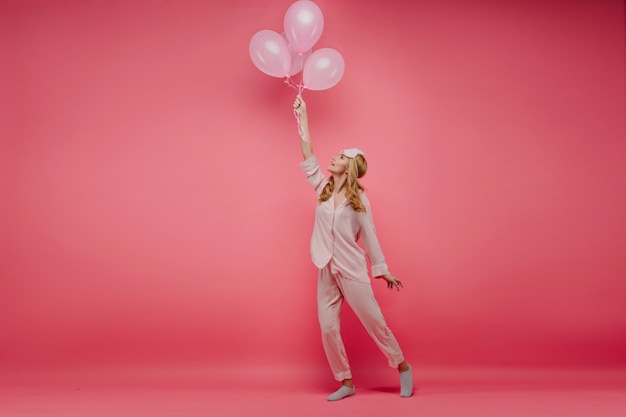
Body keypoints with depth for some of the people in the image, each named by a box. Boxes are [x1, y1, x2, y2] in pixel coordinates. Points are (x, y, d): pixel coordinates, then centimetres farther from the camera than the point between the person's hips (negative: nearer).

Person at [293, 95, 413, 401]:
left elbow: (369, 235, -1)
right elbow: (307, 156, 3)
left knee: (374, 322, 2)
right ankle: (346, 383, 15)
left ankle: (403, 367, 22)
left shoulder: (359, 199, -4)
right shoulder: (323, 188, 6)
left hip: (352, 270, -4)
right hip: (327, 272, 4)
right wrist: (302, 116, 2)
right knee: (327, 329, 2)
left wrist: (382, 270, 1)